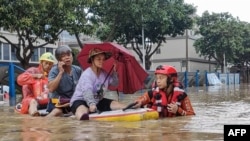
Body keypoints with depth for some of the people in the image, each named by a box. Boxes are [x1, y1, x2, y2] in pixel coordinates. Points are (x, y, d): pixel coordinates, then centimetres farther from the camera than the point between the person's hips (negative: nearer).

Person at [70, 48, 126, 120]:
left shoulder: (104, 73, 3)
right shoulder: (87, 74, -22)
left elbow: (115, 83, 13)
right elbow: (87, 91, -39)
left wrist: (114, 72, -2)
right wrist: (91, 104, -57)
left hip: (98, 100, 8)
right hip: (81, 100, -8)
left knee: (122, 107, -7)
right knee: (82, 115, -45)